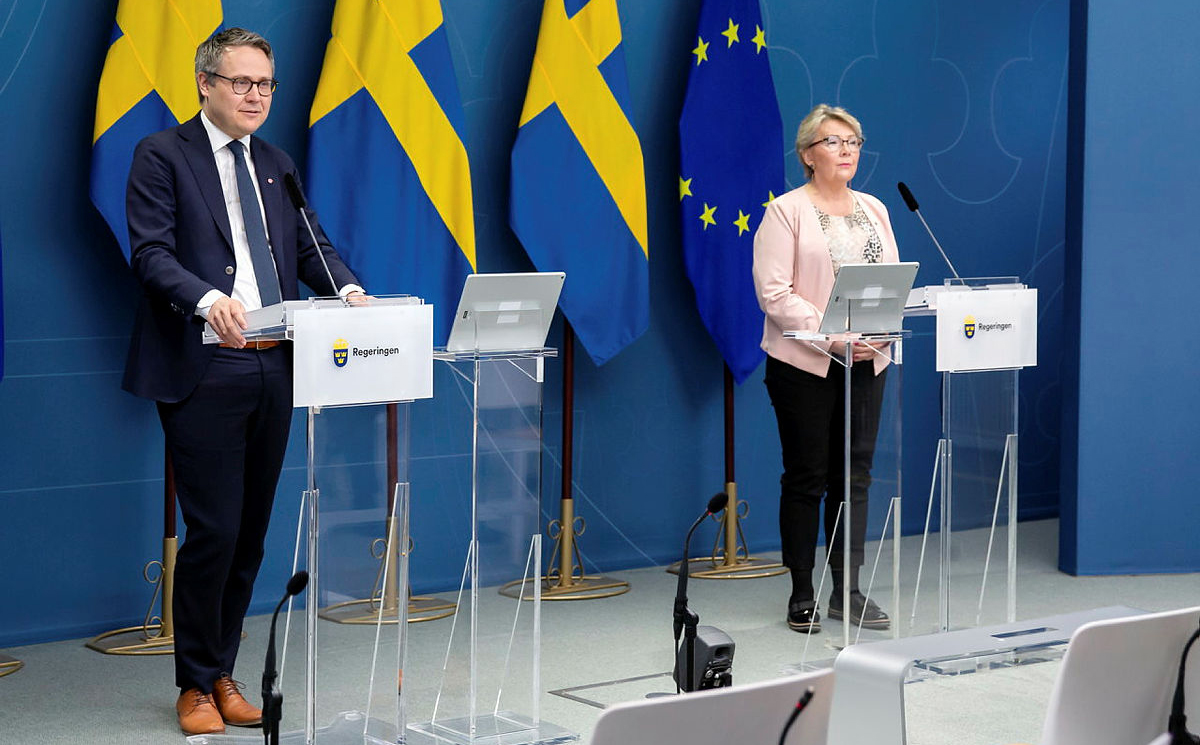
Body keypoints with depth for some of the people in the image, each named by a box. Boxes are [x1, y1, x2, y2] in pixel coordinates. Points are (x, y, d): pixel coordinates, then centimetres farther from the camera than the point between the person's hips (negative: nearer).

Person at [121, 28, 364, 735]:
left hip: (273, 367, 6)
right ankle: (196, 686, 8)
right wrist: (208, 299, -30)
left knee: (251, 533, 10)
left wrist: (347, 288, -9)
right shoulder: (163, 155, -1)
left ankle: (223, 674, 22)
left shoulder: (277, 164, 18)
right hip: (204, 371, -6)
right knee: (214, 531, -6)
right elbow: (152, 252, -12)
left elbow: (309, 246, 12)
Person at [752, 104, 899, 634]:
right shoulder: (786, 212, -4)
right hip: (804, 363, -5)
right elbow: (773, 291, -12)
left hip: (866, 362, 5)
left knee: (854, 474, 5)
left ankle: (848, 590, 11)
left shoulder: (873, 210, 14)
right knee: (806, 477, 1)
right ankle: (802, 596, 9)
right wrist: (830, 336, -20)